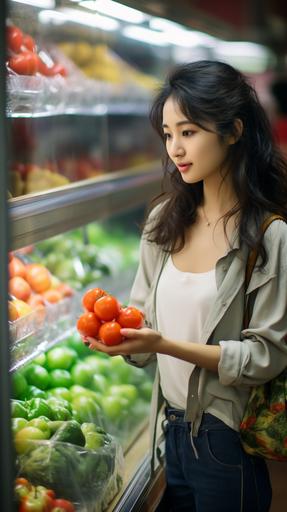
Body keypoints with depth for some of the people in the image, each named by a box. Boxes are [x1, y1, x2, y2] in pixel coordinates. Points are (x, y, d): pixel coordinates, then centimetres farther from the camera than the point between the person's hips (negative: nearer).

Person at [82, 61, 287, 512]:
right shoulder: (166, 220, 2)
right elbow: (146, 315, 7)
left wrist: (164, 344, -26)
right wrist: (117, 332, -15)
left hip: (229, 440, -5)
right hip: (173, 427, 5)